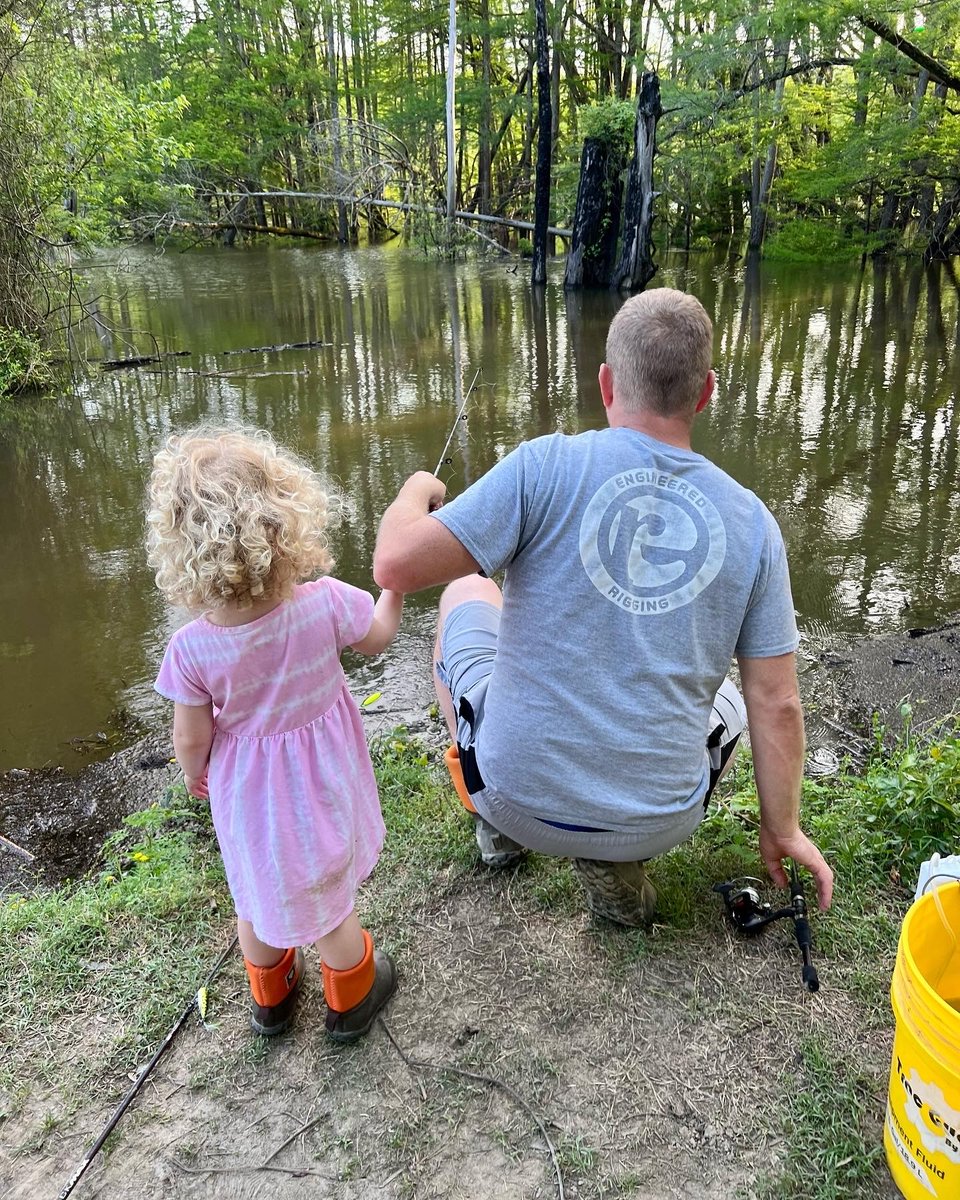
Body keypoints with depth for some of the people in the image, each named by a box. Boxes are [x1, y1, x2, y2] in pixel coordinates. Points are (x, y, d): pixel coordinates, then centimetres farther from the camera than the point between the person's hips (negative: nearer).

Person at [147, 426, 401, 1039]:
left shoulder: (190, 648, -26)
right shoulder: (325, 603, -28)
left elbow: (192, 738, -12)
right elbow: (378, 636, -7)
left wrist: (194, 773, 10)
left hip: (247, 797, 1)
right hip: (320, 787, -1)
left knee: (256, 892, 27)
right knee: (328, 897, 21)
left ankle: (270, 995, 52)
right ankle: (352, 994, 46)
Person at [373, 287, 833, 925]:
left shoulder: (547, 466, -15)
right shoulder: (752, 523, -5)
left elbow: (397, 566, -17)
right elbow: (778, 705, -2)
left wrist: (414, 493, 6)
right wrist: (783, 830, 14)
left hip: (520, 795, -1)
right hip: (658, 823, 2)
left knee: (466, 592, 23)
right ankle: (617, 864, 12)